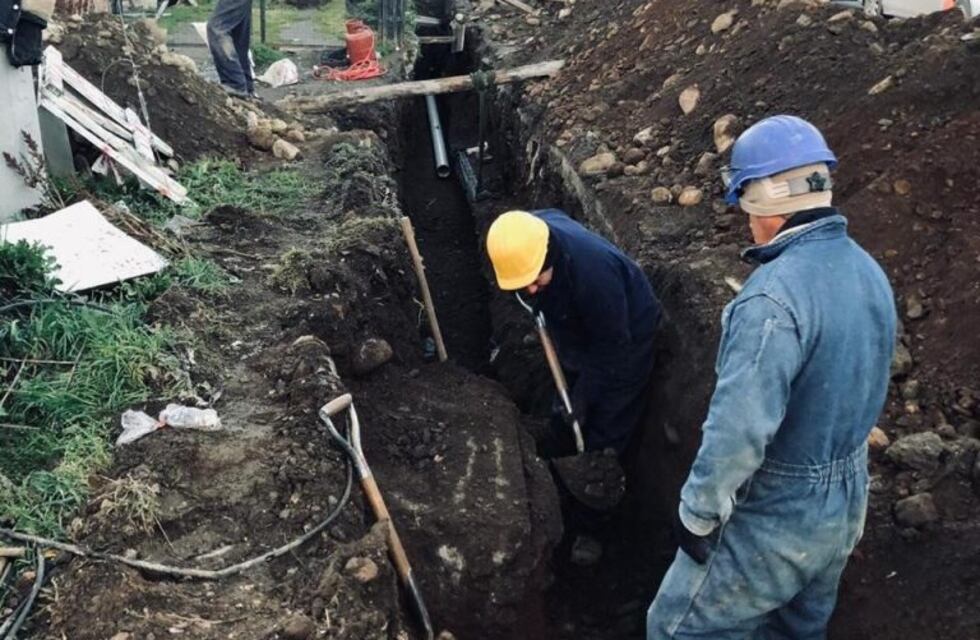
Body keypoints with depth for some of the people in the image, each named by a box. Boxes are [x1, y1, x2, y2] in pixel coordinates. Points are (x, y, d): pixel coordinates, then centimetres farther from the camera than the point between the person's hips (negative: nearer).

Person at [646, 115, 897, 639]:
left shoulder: (774, 297, -30)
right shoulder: (869, 272, -1)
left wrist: (697, 514, -17)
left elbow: (738, 429, -31)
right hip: (848, 502, 8)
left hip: (778, 520, -8)